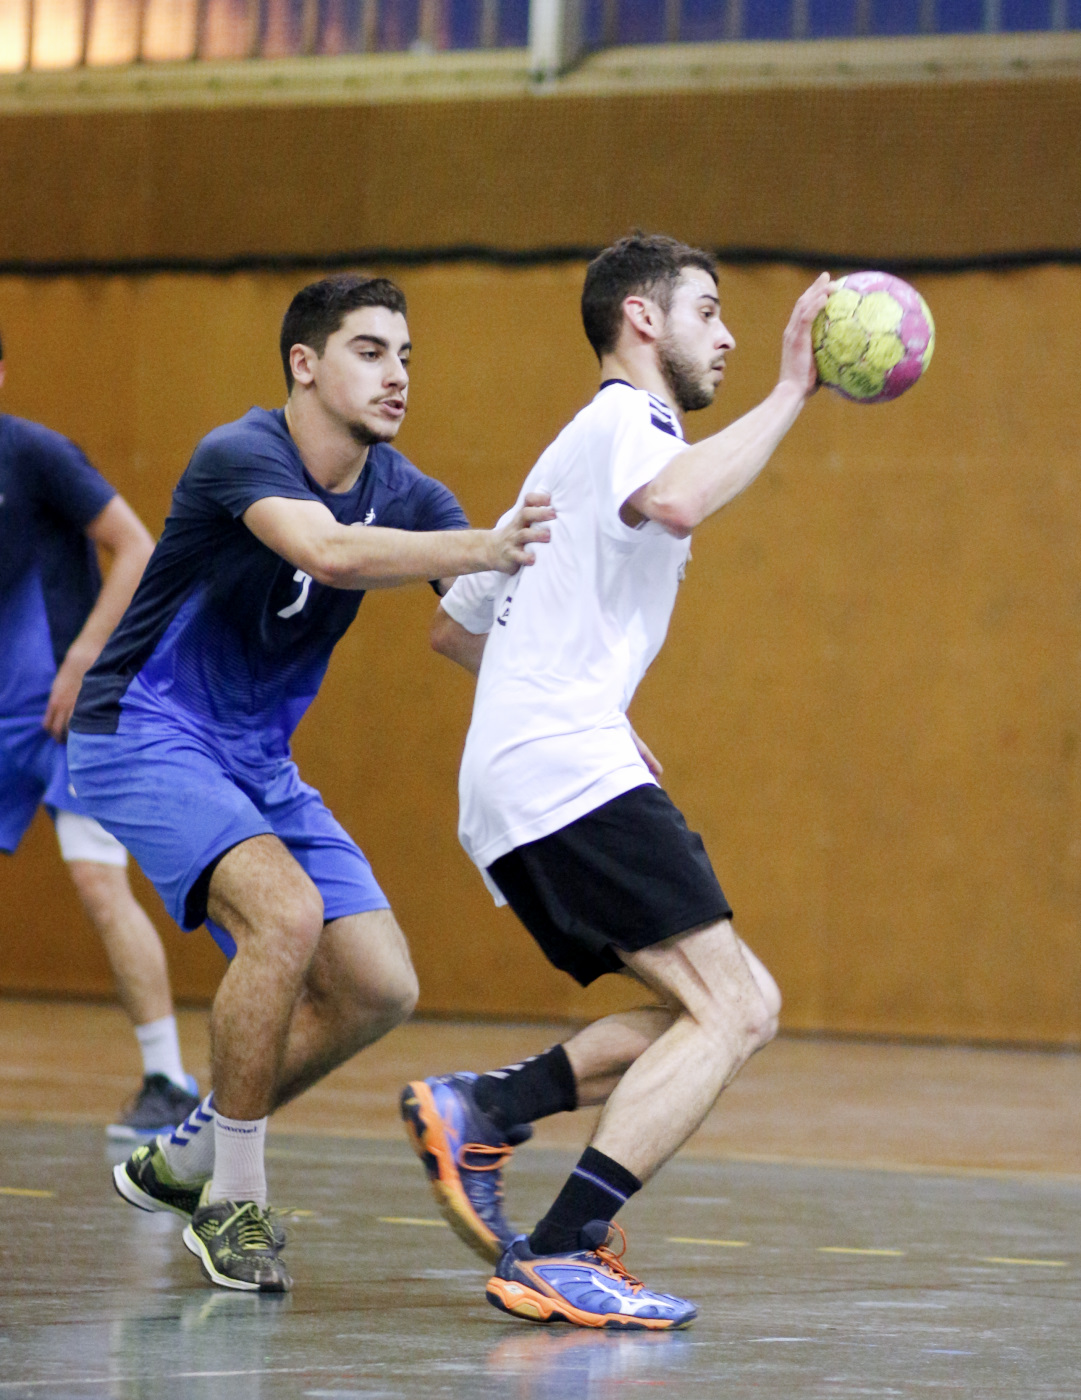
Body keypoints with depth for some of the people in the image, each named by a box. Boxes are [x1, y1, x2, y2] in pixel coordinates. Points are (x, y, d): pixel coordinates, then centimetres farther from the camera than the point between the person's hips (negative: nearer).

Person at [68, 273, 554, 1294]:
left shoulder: (396, 490, -1)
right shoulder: (239, 455, -22)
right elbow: (326, 552, -42)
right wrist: (476, 548, -54)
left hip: (258, 760, 8)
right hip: (142, 739, -8)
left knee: (377, 987, -2)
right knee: (285, 912, -30)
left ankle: (186, 1159, 16)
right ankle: (232, 1202, -16)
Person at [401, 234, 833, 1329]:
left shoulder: (578, 453, 29)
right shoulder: (623, 421, -2)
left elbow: (455, 630, 35)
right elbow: (674, 503, -28)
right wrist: (788, 393, -19)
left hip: (511, 790, 10)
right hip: (570, 776, -10)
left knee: (730, 1007, 7)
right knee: (733, 1009, -15)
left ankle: (479, 1110, -2)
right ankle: (559, 1257, -22)